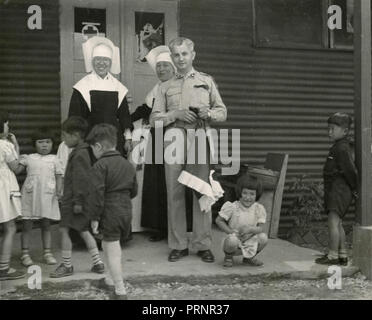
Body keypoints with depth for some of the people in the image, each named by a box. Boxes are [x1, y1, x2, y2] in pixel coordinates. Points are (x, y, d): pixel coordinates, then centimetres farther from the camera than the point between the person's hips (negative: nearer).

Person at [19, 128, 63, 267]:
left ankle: (47, 253, 17)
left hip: (47, 196, 0)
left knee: (46, 225, 10)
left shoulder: (54, 159, 6)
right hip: (30, 194, 0)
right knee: (27, 225, 3)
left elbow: (59, 176, 5)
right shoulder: (29, 158, 7)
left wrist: (59, 189, -11)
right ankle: (25, 253, 11)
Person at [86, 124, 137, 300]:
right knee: (109, 246, 25)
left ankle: (120, 290, 4)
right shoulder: (128, 164, 10)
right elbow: (134, 191, 15)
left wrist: (95, 217, -13)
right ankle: (113, 278, 37)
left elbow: (96, 193, -18)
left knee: (112, 251, 0)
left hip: (110, 213, -7)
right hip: (126, 211, 8)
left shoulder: (100, 166, -13)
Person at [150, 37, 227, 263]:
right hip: (174, 139, 1)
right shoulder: (166, 87, 18)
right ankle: (179, 245, 7)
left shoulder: (206, 81, 17)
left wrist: (208, 113, -8)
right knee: (175, 193, -1)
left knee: (202, 192, -4)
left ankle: (203, 244, 4)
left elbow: (222, 112, 13)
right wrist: (176, 114, -8)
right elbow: (154, 119, 9)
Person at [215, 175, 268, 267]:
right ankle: (228, 257, 1)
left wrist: (250, 229, -28)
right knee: (232, 240, -37)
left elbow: (261, 228, -7)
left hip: (251, 242, 4)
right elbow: (218, 220, -6)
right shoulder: (233, 207, -13)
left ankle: (249, 258, 8)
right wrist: (230, 231, -17)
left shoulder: (258, 209, -6)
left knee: (263, 237, -22)